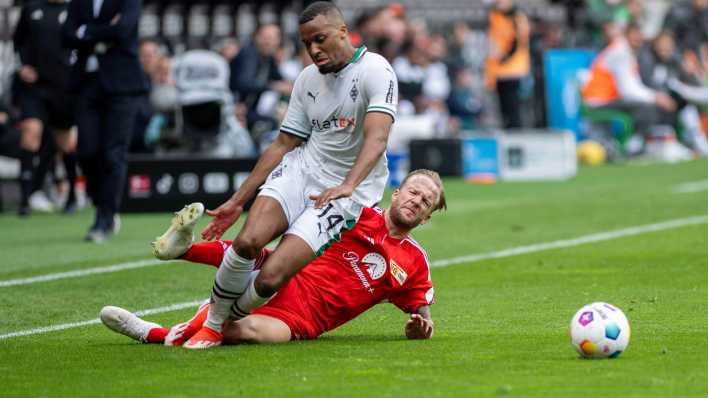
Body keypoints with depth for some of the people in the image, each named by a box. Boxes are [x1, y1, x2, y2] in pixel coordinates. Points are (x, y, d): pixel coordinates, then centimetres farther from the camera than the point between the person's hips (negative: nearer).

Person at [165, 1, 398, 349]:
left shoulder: (375, 70, -10)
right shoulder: (308, 79, 10)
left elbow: (376, 138, -24)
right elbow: (283, 145, 17)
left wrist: (347, 186, -39)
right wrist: (238, 201, 14)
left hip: (347, 193, -5)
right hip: (302, 167, 5)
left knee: (270, 278, -19)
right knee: (247, 241, -25)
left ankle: (228, 322, 9)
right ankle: (211, 324, -8)